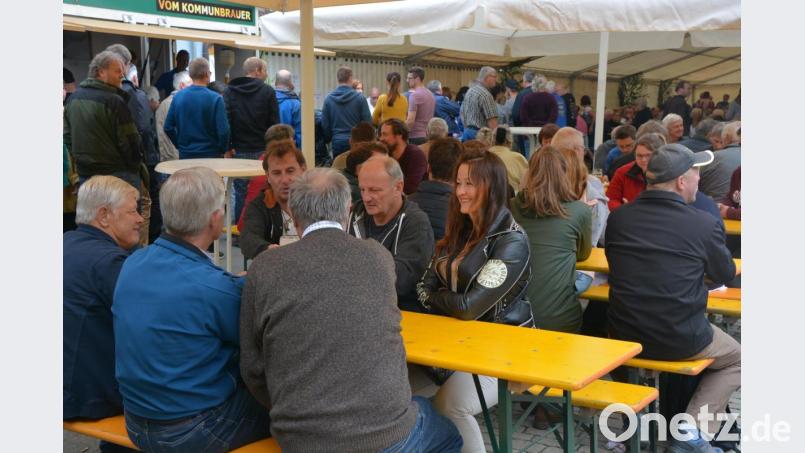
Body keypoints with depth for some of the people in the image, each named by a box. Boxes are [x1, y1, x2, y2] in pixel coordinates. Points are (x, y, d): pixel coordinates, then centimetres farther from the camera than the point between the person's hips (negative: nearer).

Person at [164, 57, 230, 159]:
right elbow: (223, 130, -14)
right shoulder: (215, 98, -12)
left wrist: (180, 145, 14)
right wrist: (223, 150, 2)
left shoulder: (178, 97, 1)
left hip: (185, 155, 4)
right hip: (210, 154, -4)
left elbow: (168, 127, 3)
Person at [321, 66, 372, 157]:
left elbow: (324, 124, 4)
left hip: (337, 142, 2)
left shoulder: (328, 99, -1)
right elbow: (368, 121, -6)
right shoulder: (359, 98, -8)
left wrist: (327, 139, 19)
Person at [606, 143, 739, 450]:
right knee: (737, 359, 24)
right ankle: (692, 430, 7)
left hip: (624, 335, 4)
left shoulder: (618, 218, -3)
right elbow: (725, 275, 4)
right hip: (680, 341, -4)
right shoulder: (705, 224, -14)